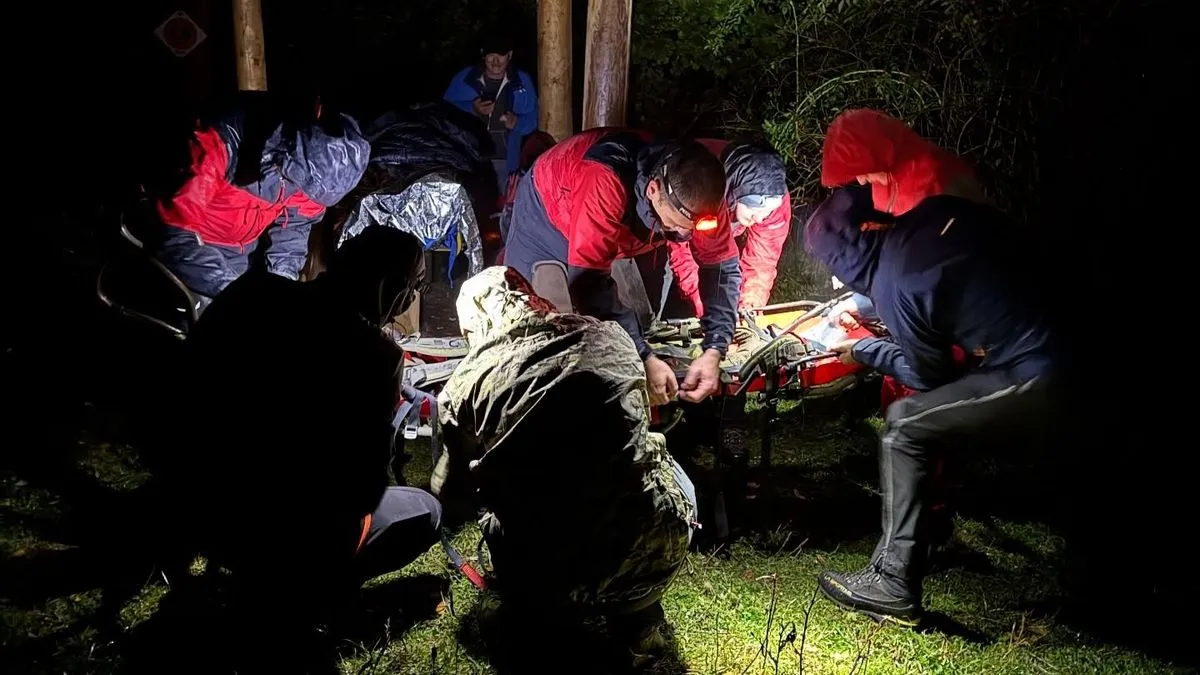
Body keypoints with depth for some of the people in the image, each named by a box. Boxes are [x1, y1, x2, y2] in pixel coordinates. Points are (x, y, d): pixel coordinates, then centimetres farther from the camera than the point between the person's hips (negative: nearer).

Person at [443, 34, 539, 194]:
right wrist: (471, 109, -13)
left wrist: (516, 122, -17)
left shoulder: (522, 81, 6)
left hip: (506, 161, 1)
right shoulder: (464, 78, 4)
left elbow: (533, 119, 6)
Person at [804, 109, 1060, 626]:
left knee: (904, 427, -5)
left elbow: (927, 374, -7)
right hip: (1051, 361, 9)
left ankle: (893, 585, -2)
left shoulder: (900, 276, -19)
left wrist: (860, 348, 10)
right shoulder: (950, 210, 1)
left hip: (1024, 383, -9)